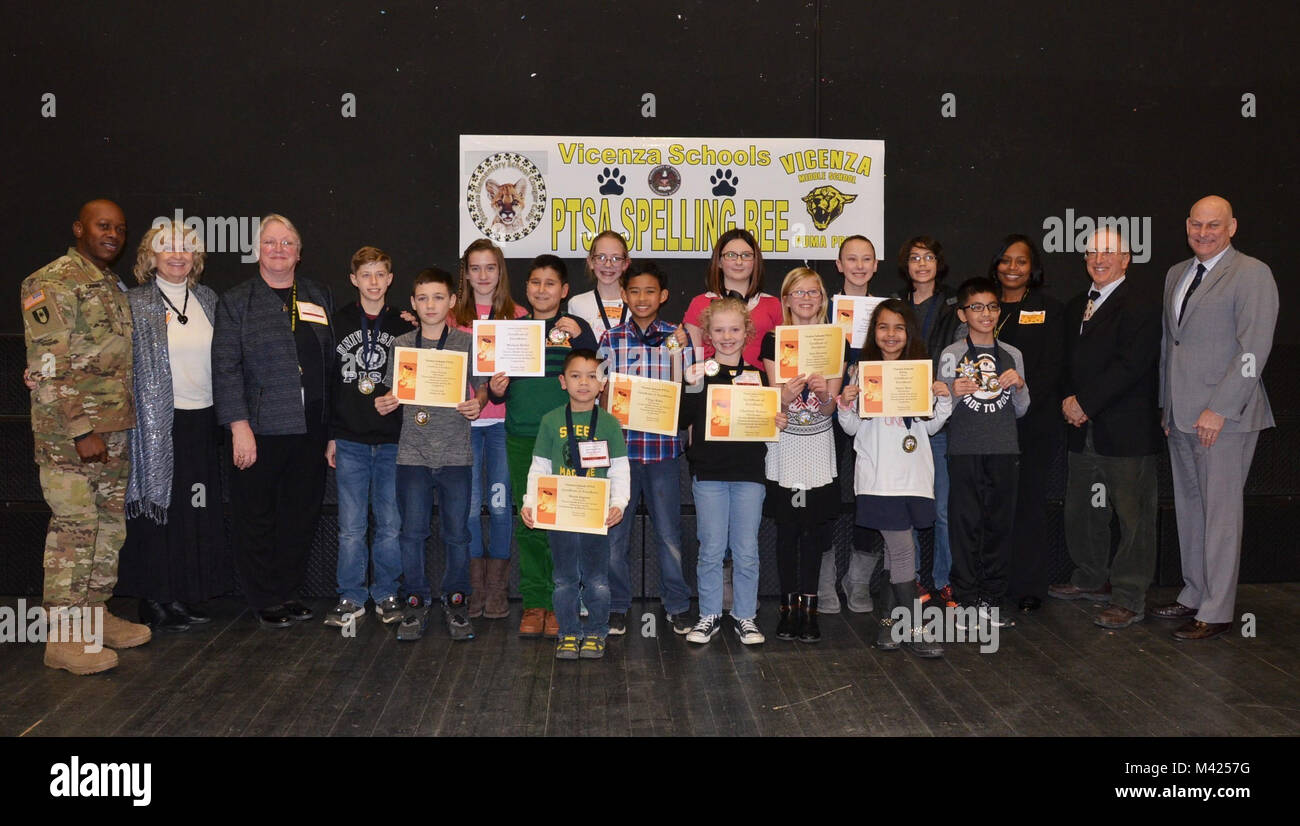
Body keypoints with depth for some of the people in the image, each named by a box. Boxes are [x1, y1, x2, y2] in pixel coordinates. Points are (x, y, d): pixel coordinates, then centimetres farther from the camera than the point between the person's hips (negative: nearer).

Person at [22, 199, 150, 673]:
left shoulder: (114, 287, 17)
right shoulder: (53, 282, -9)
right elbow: (49, 367, -16)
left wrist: (122, 426, 16)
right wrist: (82, 429, -20)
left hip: (115, 430, 9)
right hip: (70, 432, -8)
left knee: (110, 524, 12)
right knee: (73, 527, -6)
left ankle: (96, 613, 24)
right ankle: (63, 635, 1)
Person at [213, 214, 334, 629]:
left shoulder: (319, 297, 11)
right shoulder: (236, 302, 1)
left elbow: (335, 361, 14)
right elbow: (225, 368, -6)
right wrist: (239, 425, -14)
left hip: (311, 430, 4)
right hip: (261, 429, -3)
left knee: (302, 515, 10)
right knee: (257, 517, 4)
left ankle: (287, 592, 25)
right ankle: (266, 602, 17)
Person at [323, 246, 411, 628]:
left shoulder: (404, 325, 4)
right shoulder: (337, 323, 5)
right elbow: (325, 382, 6)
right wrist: (329, 436, 3)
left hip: (393, 441, 0)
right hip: (350, 441, 0)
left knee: (390, 524, 4)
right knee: (351, 526, 4)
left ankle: (386, 595, 17)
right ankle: (351, 598, 14)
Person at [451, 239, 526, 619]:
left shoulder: (518, 315, 7)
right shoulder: (453, 317, 9)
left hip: (503, 418, -1)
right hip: (464, 418, 1)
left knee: (500, 503, 0)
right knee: (470, 503, 3)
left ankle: (498, 587, 11)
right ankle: (475, 586, 14)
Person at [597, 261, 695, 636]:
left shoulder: (678, 338, 4)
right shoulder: (610, 339, 5)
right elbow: (604, 397, 6)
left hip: (664, 447, -1)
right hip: (621, 446, 1)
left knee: (669, 533, 6)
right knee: (615, 531, 6)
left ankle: (678, 606, 20)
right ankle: (617, 606, 21)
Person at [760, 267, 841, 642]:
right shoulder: (773, 340, 1)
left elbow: (830, 408, -1)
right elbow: (776, 402, -5)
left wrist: (824, 393, -24)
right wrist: (788, 394, -27)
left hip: (819, 445, 1)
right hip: (784, 444, -1)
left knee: (815, 528, 2)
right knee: (787, 529, 2)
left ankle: (809, 606, 9)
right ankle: (789, 606, 10)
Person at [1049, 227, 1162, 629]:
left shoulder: (1140, 308, -11)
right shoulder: (1076, 307, 16)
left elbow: (1130, 367, -19)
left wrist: (1084, 402, -17)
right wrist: (1069, 400, 1)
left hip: (1126, 431, -8)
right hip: (1085, 430, 8)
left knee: (1134, 516, 0)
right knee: (1081, 510, 17)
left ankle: (1129, 599, 7)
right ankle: (1091, 579, 34)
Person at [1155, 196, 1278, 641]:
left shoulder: (1252, 274, -6)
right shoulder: (1176, 275, 17)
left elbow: (1254, 349, -13)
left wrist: (1219, 410, -17)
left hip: (1224, 417, -7)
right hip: (1181, 417, 7)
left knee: (1220, 512, -3)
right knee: (1188, 509, 12)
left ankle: (1216, 611, 4)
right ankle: (1193, 596, 23)